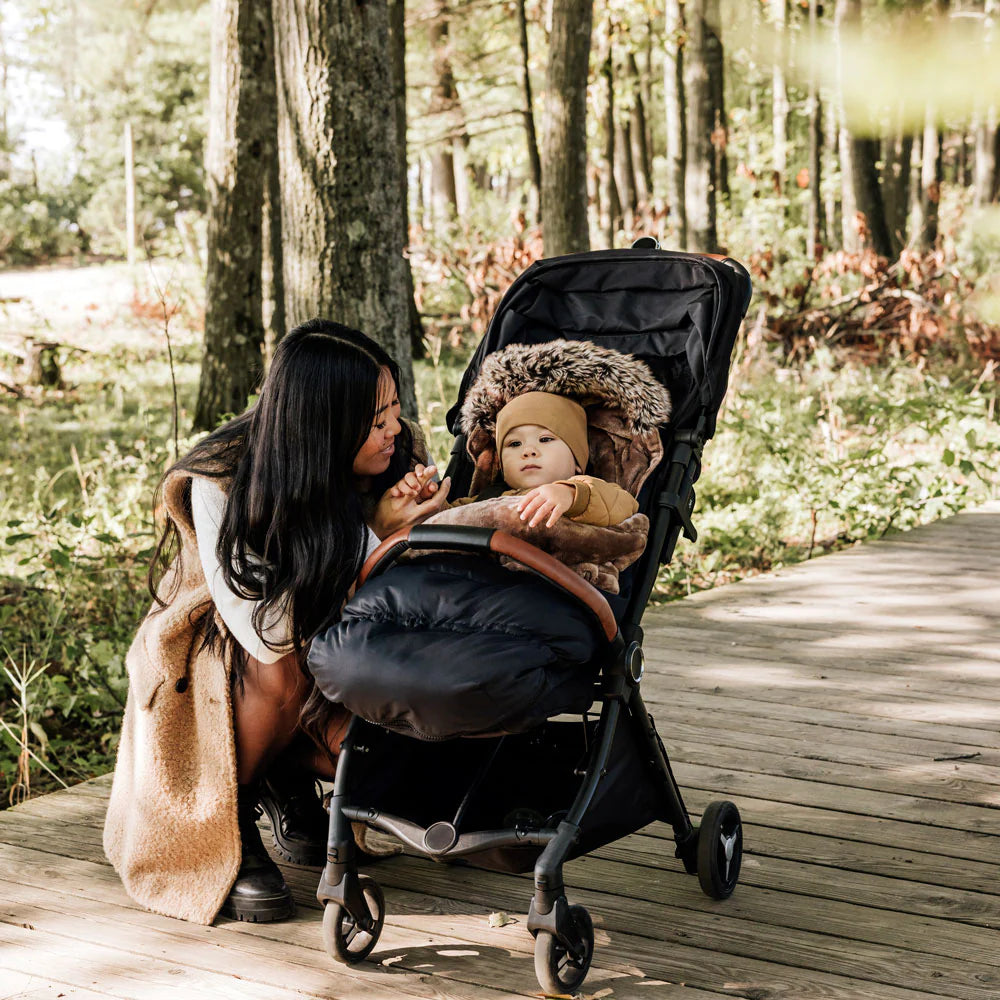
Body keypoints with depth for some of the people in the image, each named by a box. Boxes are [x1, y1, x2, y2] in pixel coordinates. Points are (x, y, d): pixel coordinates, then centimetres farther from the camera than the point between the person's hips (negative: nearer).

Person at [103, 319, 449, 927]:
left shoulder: (398, 457, -15)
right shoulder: (219, 485, -29)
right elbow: (269, 631, -38)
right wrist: (377, 536, -38)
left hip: (333, 672, 4)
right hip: (208, 665, -4)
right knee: (285, 668, -37)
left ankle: (290, 777, 9)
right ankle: (227, 827, -10)